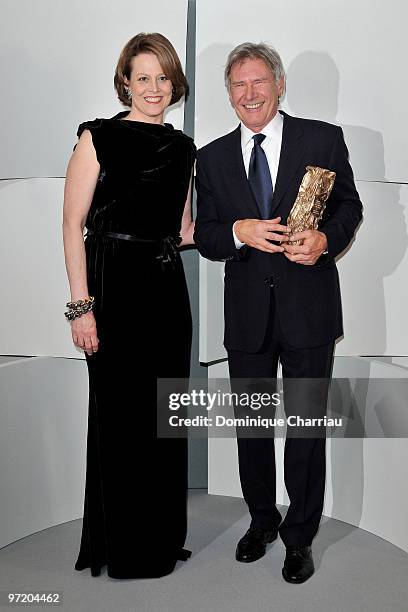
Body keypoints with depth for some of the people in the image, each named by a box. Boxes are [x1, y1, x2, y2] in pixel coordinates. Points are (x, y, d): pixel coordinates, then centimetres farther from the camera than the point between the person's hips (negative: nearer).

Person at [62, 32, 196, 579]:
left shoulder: (182, 147, 13)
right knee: (118, 415, 3)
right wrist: (81, 306, -15)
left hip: (167, 288, 6)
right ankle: (121, 548, 23)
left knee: (165, 414, 12)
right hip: (114, 287, -5)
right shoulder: (99, 137, -4)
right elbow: (73, 224, -8)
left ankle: (162, 537, 30)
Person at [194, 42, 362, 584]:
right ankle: (261, 521, 38)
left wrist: (325, 238, -17)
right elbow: (204, 237, 4)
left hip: (309, 309, -2)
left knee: (307, 427, 7)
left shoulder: (324, 139, 1)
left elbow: (349, 206, 5)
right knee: (251, 426, 15)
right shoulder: (212, 158, 7)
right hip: (247, 313, 3)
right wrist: (239, 231, -17)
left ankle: (300, 537, 27)